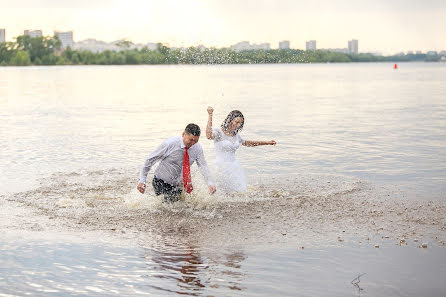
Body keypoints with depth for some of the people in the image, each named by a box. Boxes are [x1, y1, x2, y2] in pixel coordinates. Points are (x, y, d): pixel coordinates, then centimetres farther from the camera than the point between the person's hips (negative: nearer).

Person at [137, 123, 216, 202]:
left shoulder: (197, 148, -13)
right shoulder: (170, 143, -24)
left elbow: (203, 166, -14)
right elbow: (150, 160, -17)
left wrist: (210, 183, -33)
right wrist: (142, 180, -22)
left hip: (178, 184, 4)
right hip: (161, 182, -3)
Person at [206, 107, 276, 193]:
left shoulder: (235, 135, 14)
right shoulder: (218, 132, -7)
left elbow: (246, 143, 33)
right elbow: (209, 135, -31)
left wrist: (267, 143, 37)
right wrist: (210, 115, -32)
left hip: (234, 166, 7)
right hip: (222, 167, -7)